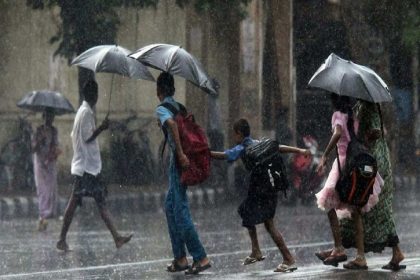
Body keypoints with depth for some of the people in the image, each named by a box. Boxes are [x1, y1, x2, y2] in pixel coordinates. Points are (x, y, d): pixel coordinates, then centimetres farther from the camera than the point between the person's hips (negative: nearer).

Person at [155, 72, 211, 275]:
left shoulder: (161, 109, -8)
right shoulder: (179, 106, 17)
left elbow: (171, 123, -28)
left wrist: (180, 153, -29)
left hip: (179, 162, -8)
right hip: (183, 161, 8)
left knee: (180, 211, -6)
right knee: (170, 207, 16)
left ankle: (201, 258, -8)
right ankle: (180, 258, 16)